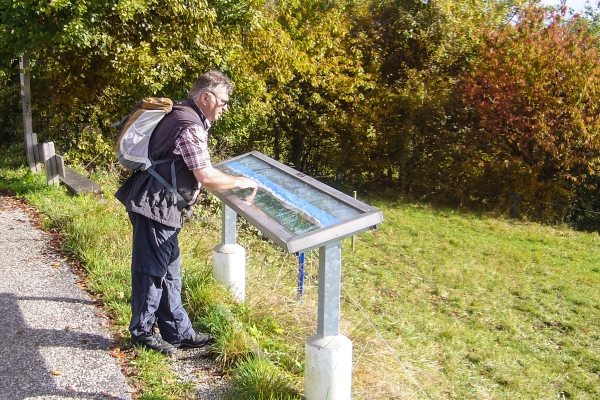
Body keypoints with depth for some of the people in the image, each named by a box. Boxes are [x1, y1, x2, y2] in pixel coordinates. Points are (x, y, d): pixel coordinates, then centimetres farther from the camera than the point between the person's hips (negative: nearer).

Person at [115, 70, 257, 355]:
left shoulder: (182, 116, 15)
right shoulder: (191, 126, -18)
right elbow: (207, 177, -22)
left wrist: (231, 179, 16)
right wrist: (241, 182, -8)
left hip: (161, 204, 11)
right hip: (154, 205, -11)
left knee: (168, 269, 14)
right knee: (151, 269, 3)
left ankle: (178, 331, 24)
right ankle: (142, 332, 18)